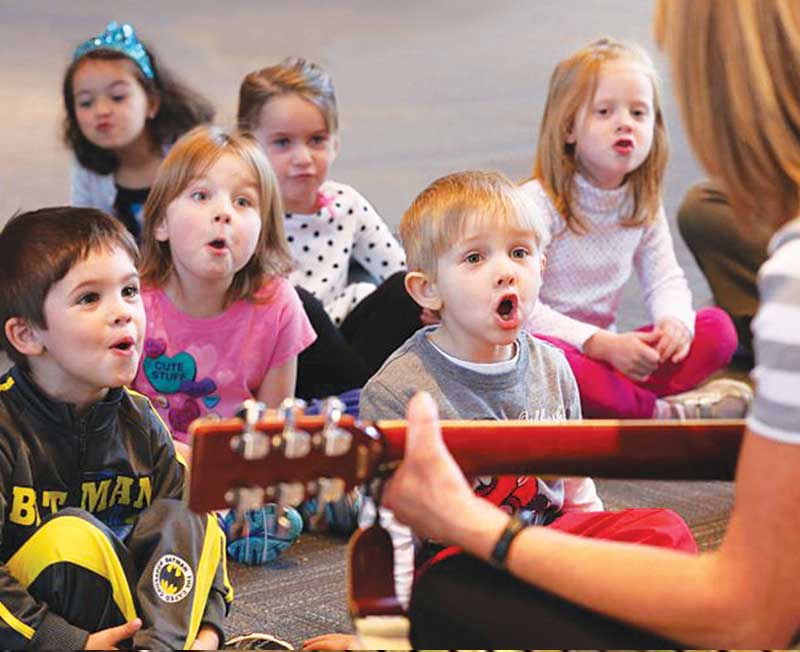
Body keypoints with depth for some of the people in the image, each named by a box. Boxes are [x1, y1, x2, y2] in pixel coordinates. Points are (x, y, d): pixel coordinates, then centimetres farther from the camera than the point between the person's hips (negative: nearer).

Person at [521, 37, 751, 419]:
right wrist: (603, 345, -28)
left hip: (605, 351, 6)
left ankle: (616, 398, -27)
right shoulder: (537, 201, -17)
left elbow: (665, 279, 8)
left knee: (718, 328, -8)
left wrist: (675, 320, -17)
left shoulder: (643, 203, 4)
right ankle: (661, 412, -28)